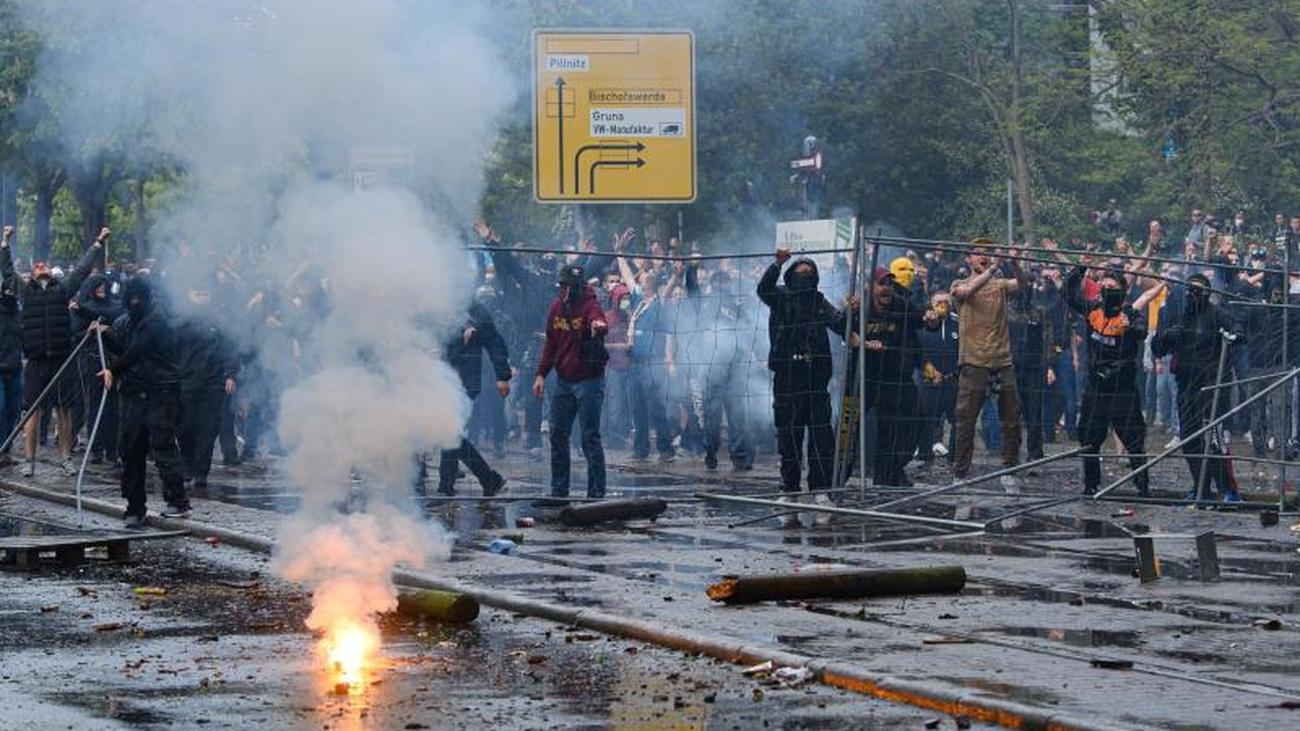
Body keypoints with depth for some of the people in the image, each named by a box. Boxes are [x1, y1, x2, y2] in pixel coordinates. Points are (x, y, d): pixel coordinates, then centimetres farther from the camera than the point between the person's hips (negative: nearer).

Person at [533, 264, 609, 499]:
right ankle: (559, 489, 18)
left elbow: (599, 321, -37)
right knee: (558, 436, 10)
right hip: (563, 381, 7)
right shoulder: (557, 307, 6)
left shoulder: (589, 306, -14)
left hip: (589, 380, -7)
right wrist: (541, 374, 10)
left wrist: (599, 326, -61)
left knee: (590, 438, -8)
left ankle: (596, 491, -6)